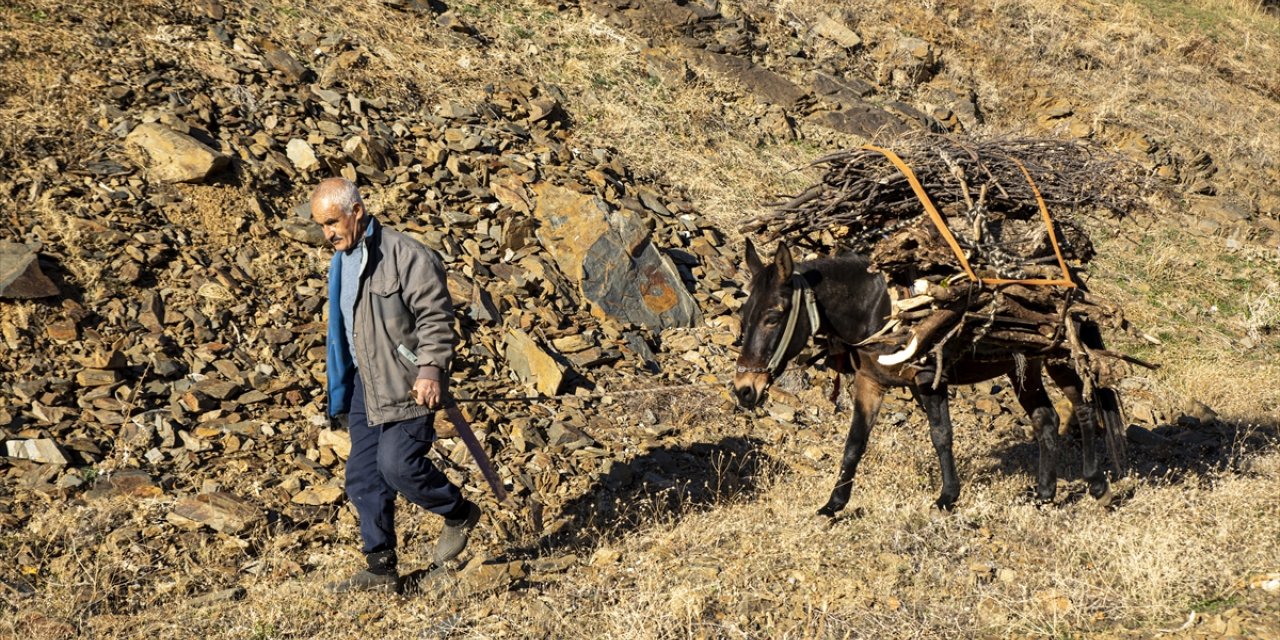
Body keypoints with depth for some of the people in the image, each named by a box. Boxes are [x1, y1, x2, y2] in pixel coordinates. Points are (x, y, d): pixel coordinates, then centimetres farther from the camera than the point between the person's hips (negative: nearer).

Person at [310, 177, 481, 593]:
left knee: (397, 463, -17)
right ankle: (381, 569, 15)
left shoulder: (406, 256, -14)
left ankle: (459, 514, 11)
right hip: (365, 382, 8)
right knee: (363, 477, 6)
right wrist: (341, 390, 25)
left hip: (406, 383, -8)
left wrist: (431, 369, -26)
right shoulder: (342, 261, 13)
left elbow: (435, 317, -16)